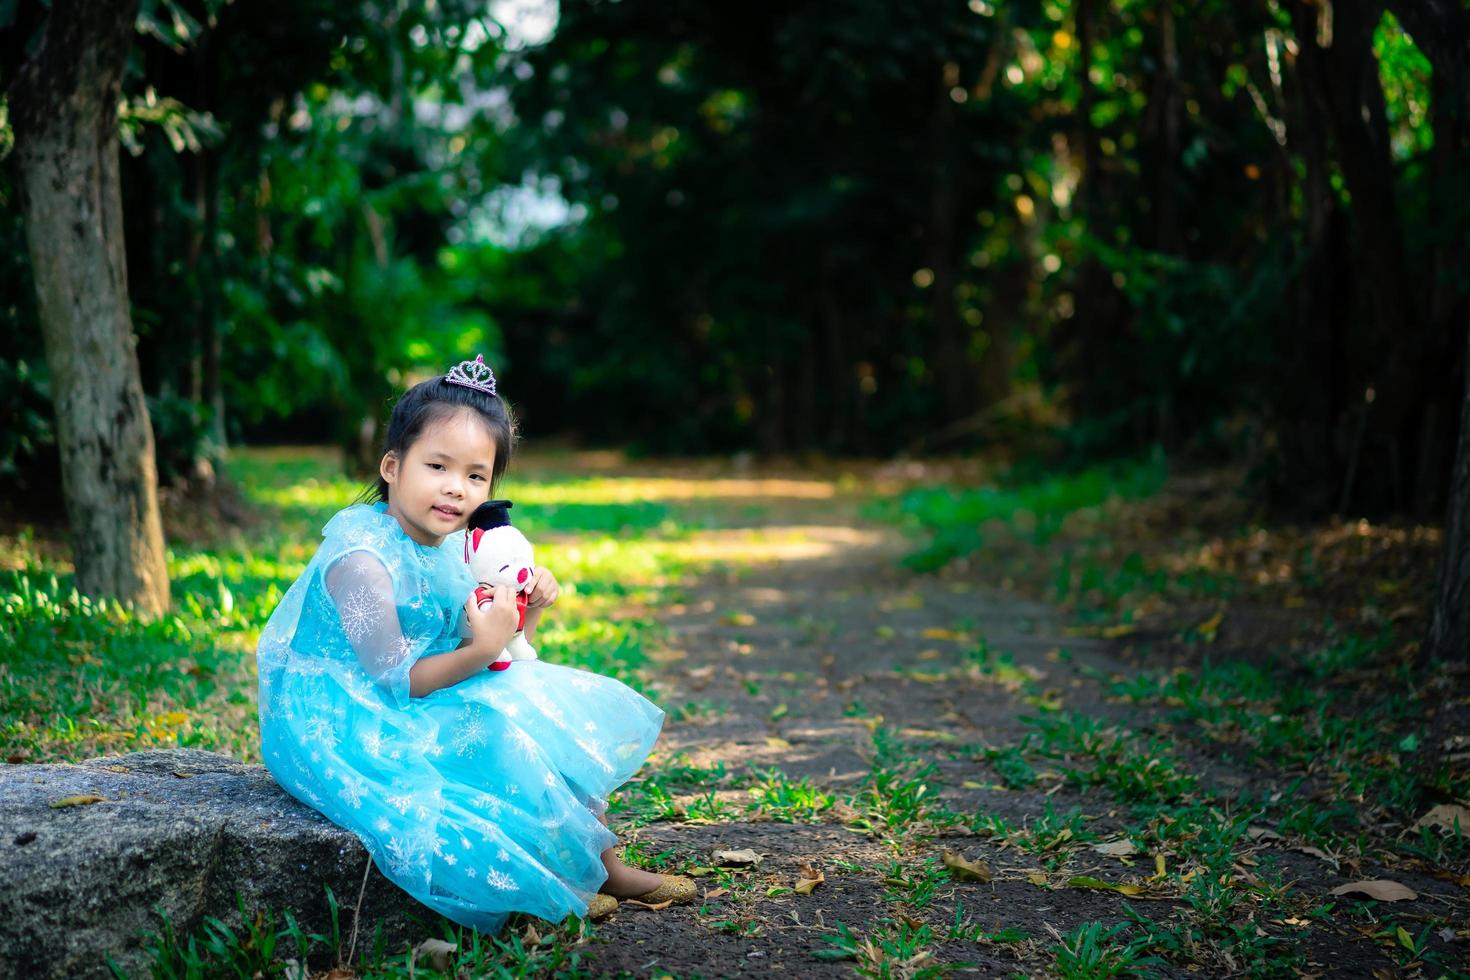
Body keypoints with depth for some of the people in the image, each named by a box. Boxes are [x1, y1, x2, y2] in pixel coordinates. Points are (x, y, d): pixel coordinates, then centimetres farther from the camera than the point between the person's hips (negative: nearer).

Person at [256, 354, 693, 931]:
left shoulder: (454, 550, 2)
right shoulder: (362, 558, -24)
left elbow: (484, 651, 7)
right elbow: (395, 679, -25)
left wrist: (525, 615, -10)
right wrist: (481, 651, -33)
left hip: (425, 709, 9)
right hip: (344, 726, -9)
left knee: (558, 716, 6)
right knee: (500, 741, -26)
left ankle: (605, 866, 17)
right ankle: (553, 888, -3)